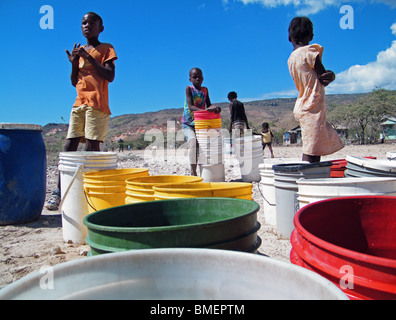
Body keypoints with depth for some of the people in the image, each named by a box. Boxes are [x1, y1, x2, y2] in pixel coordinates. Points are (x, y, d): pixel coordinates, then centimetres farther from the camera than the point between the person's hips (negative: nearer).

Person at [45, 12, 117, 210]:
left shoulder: (106, 49, 7)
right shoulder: (80, 51, 24)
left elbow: (110, 76, -8)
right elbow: (74, 82, 20)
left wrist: (89, 57, -11)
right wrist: (74, 63, 3)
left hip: (97, 104, -6)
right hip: (79, 104, 6)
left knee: (91, 148, -10)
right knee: (69, 146, -1)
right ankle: (59, 190, 0)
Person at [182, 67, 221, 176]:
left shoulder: (205, 90, 7)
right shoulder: (189, 89, -7)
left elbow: (209, 104, 3)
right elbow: (190, 106, -20)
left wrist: (214, 107, -22)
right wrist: (204, 110, -36)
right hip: (188, 123, -5)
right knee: (193, 142, -26)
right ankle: (193, 172, -26)